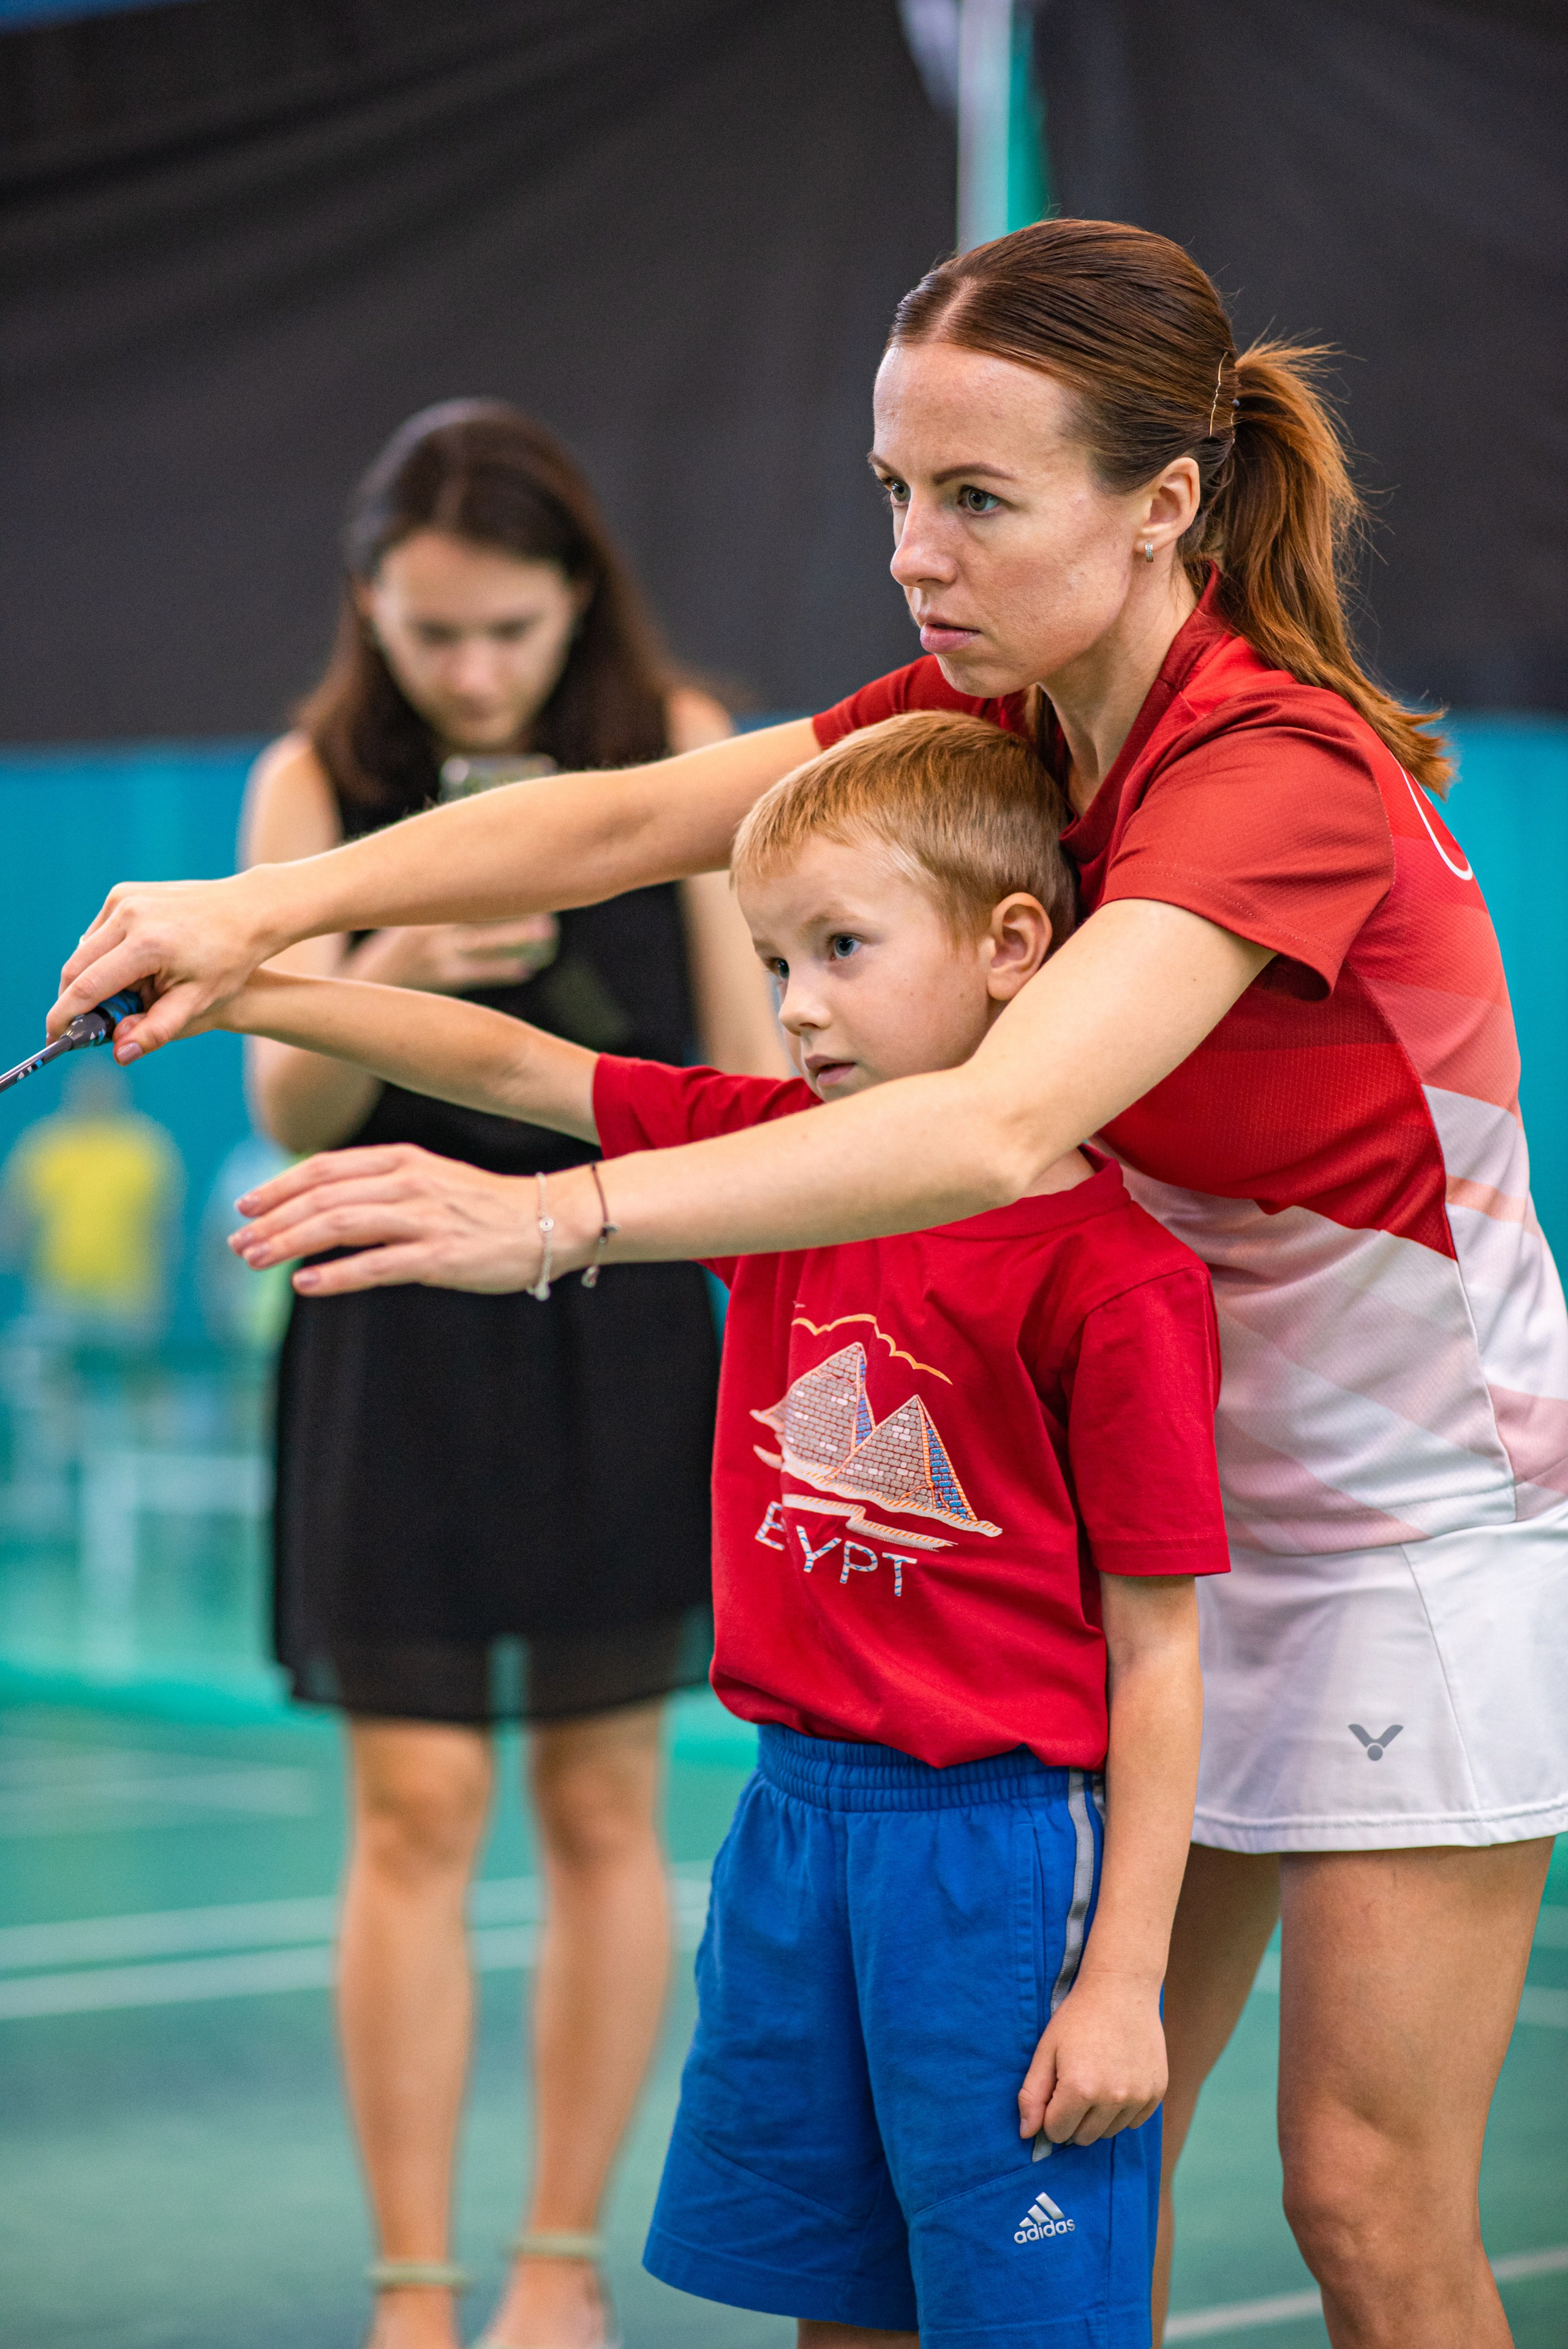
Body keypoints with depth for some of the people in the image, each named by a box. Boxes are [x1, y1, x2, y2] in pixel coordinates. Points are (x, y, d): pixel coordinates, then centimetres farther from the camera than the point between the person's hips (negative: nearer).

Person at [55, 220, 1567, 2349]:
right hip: (1171, 1514, 7)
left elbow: (1003, 1130, -42)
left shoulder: (1280, 772, -28)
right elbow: (631, 817, -7)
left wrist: (562, 1216, -51)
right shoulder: (997, 710, -3)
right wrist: (270, 909, -22)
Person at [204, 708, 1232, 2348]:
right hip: (793, 1818, 7)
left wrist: (1124, 1974, -14)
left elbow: (1156, 1650, -14)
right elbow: (515, 1070, 8)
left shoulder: (1112, 1276, -15)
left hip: (1001, 1842, -6)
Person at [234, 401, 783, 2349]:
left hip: (627, 1318, 1)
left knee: (600, 1809, 5)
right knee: (415, 1813, -3)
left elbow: (745, 1060, 5)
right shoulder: (314, 782, -2)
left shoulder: (681, 752, -1)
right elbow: (288, 1112, -7)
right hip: (400, 1329, 0)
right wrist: (384, 980, -26)